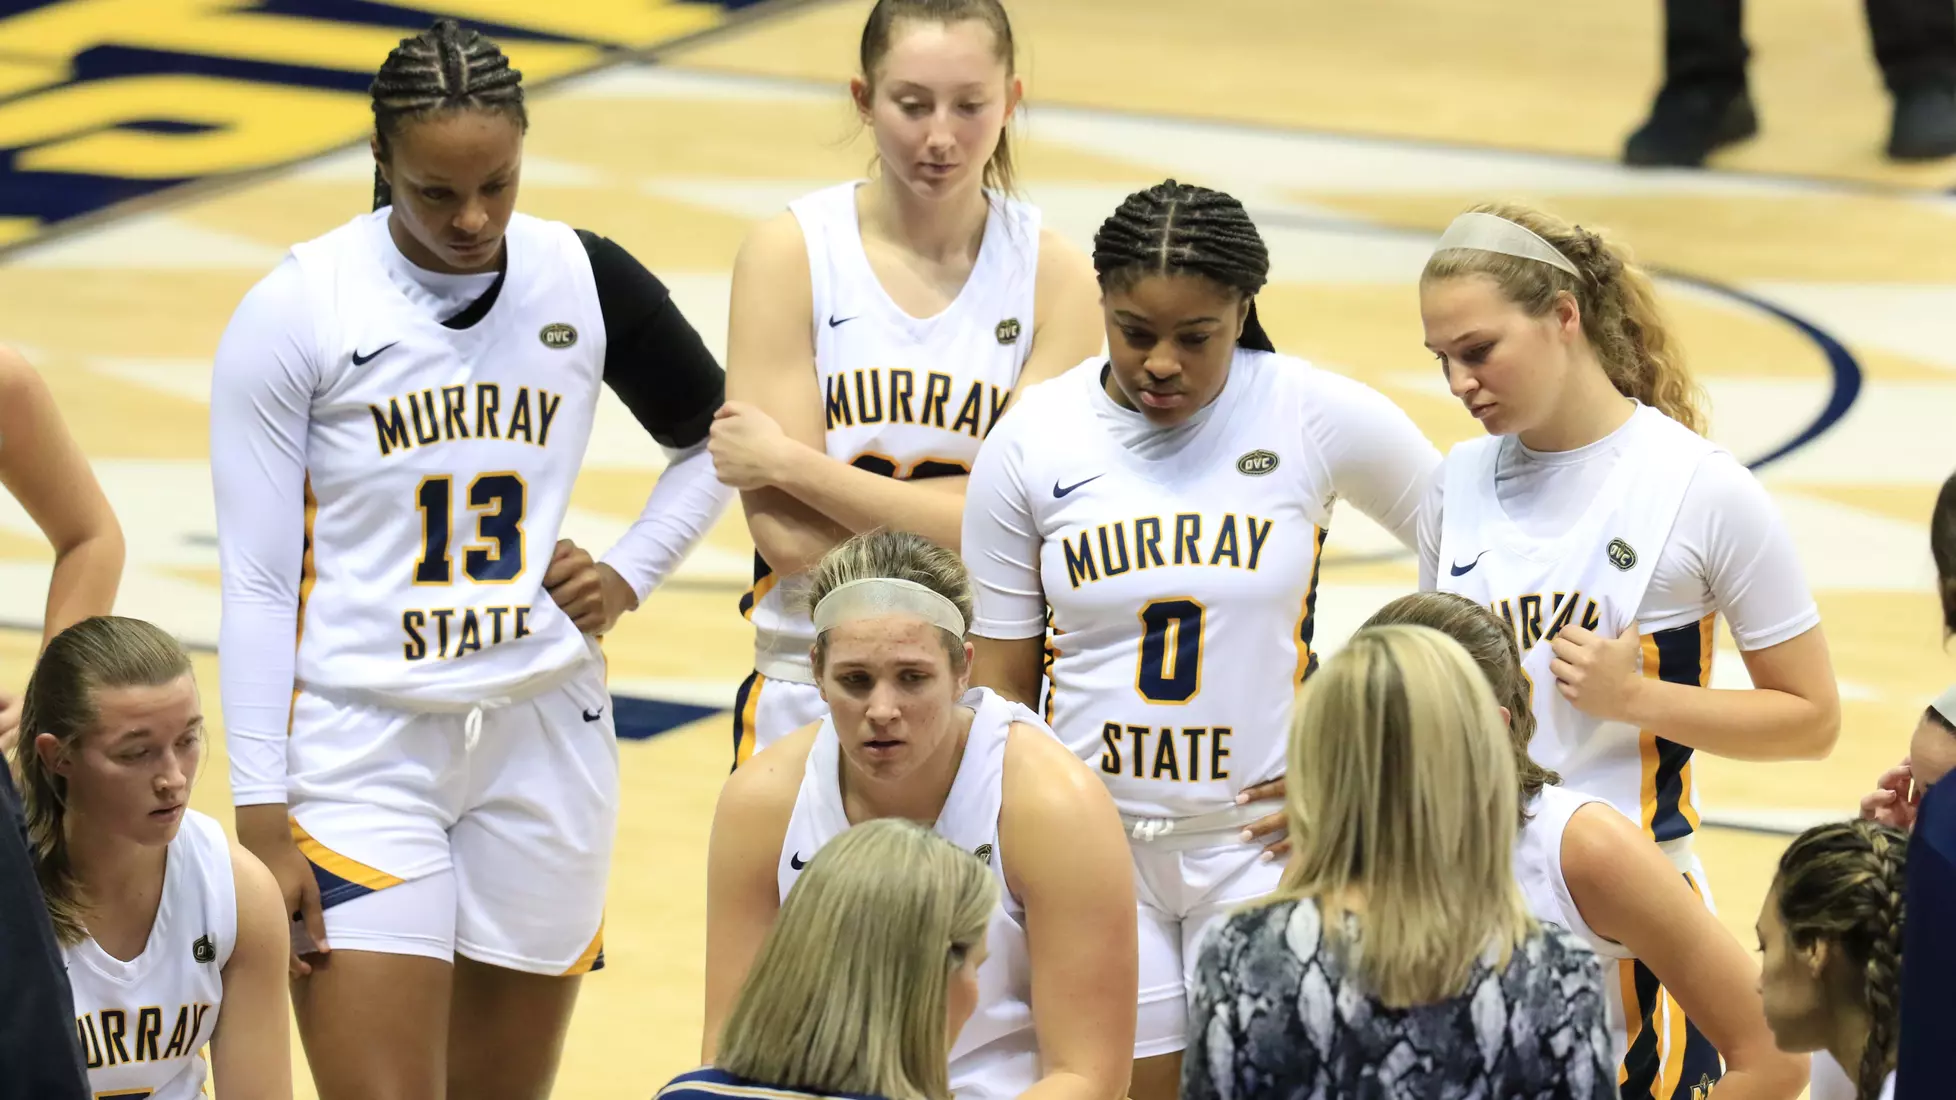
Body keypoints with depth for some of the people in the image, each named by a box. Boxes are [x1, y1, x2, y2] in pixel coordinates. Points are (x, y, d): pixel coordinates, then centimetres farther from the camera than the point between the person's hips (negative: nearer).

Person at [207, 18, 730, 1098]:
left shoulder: (585, 281, 1)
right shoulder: (295, 310, -9)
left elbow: (716, 438, 20)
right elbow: (256, 584, -6)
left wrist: (630, 574, 4)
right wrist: (261, 820, -10)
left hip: (545, 737, 4)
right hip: (360, 748, -3)